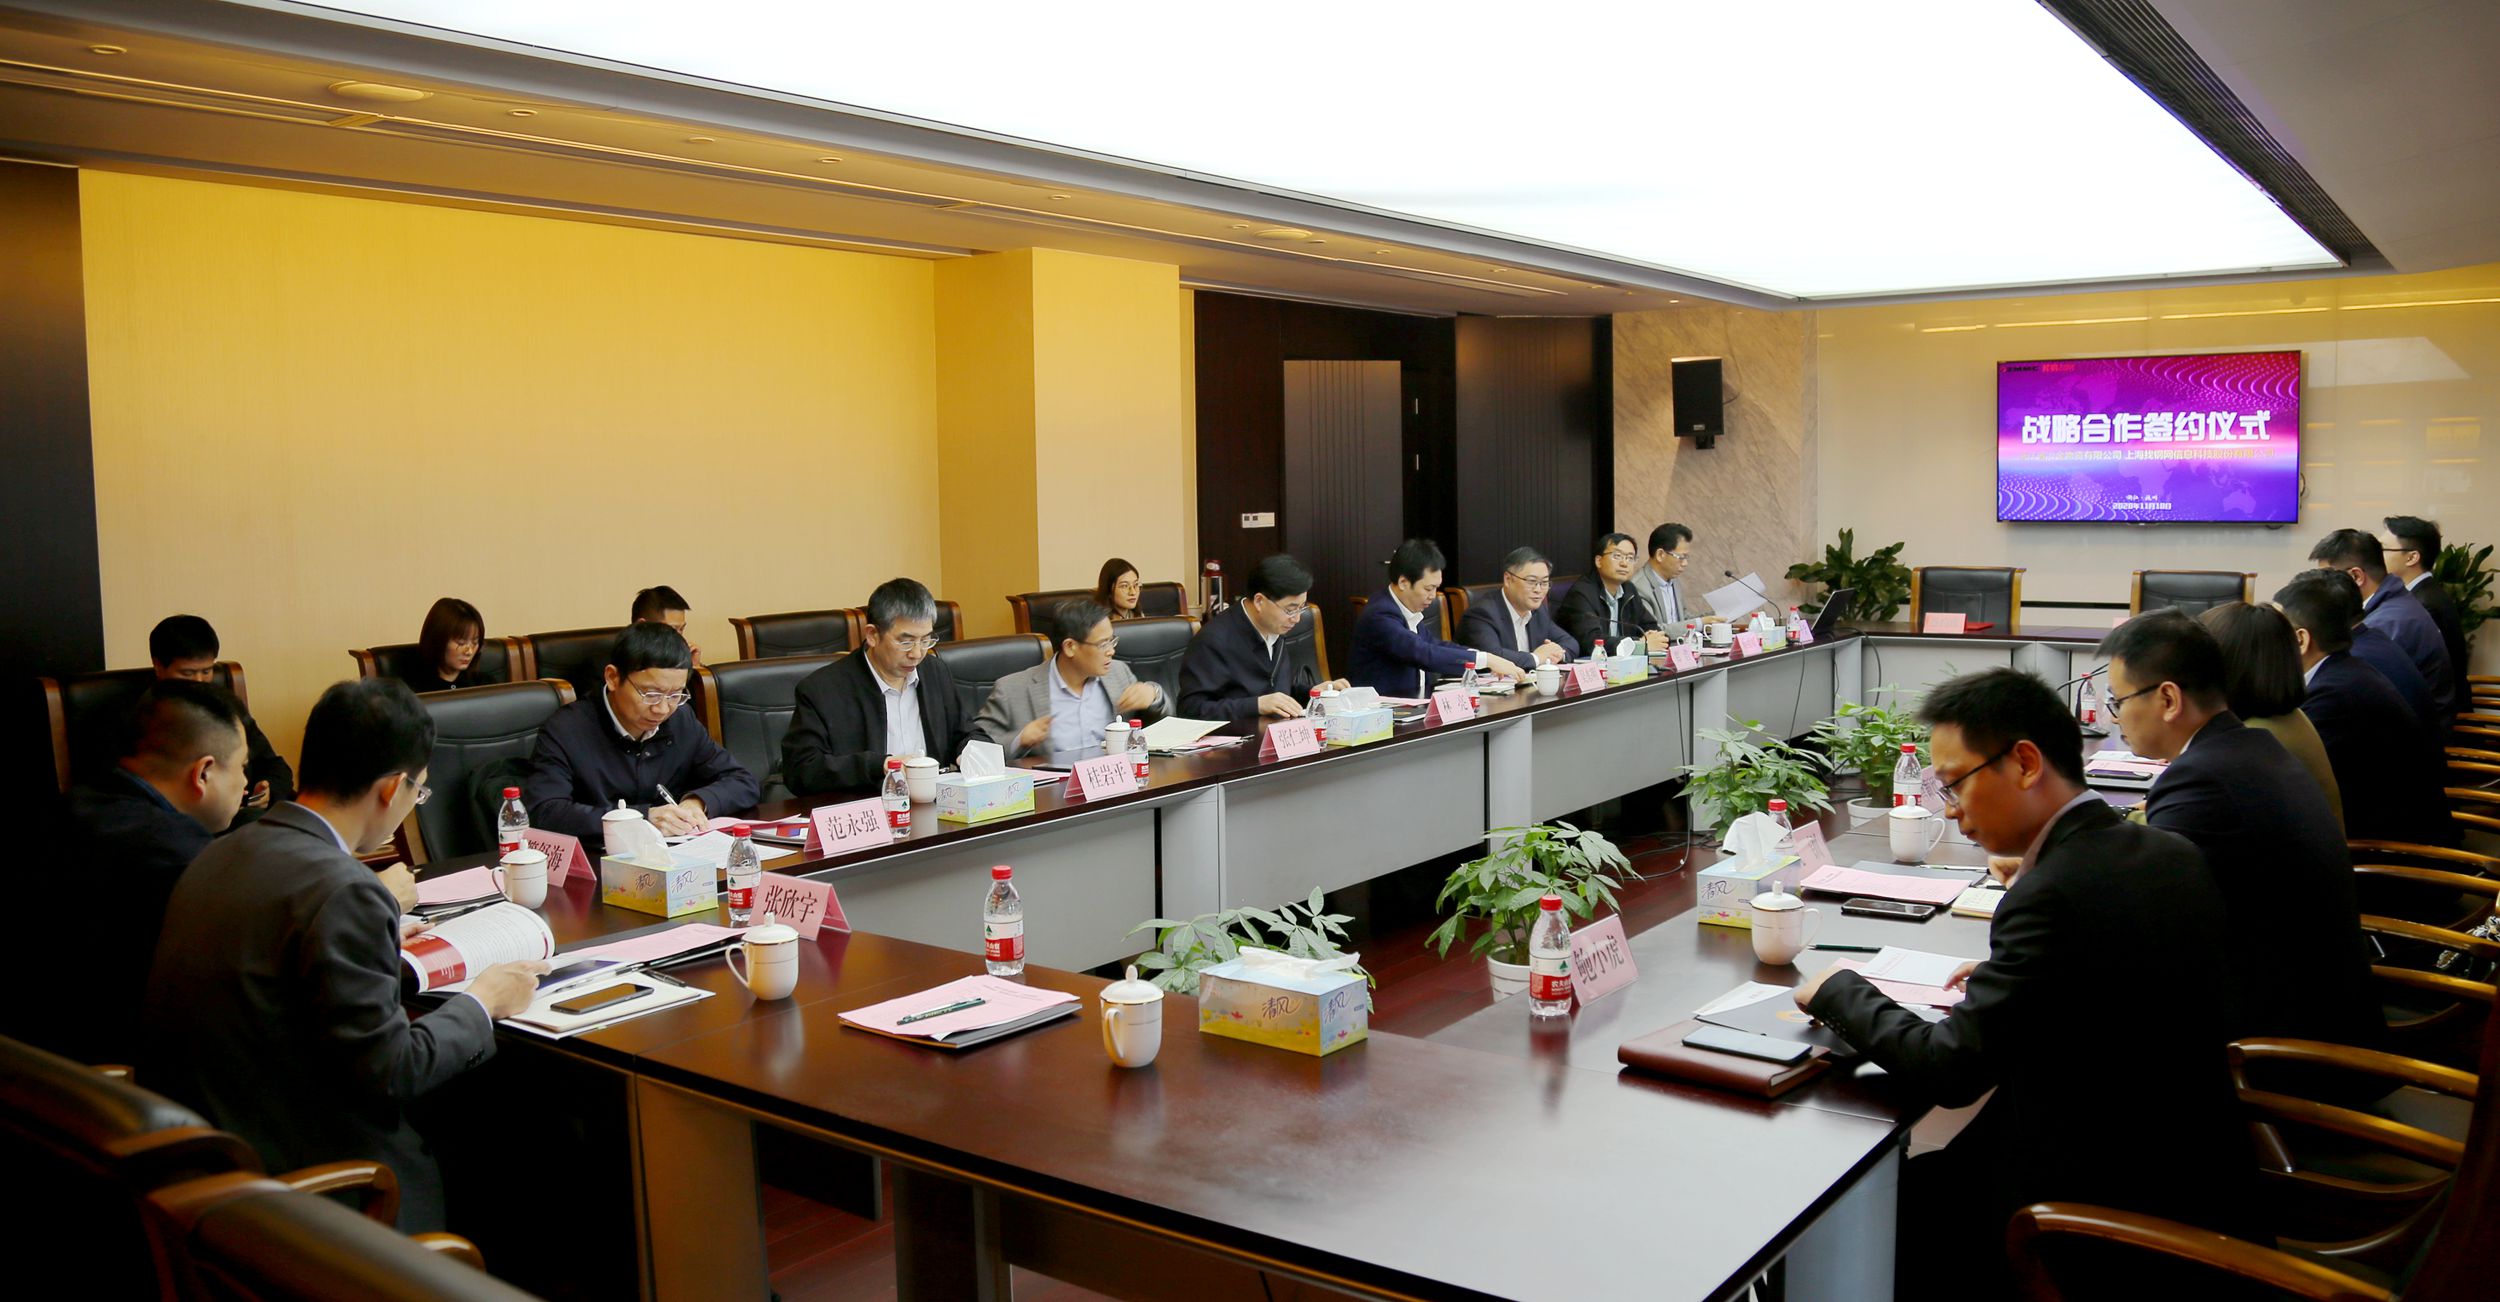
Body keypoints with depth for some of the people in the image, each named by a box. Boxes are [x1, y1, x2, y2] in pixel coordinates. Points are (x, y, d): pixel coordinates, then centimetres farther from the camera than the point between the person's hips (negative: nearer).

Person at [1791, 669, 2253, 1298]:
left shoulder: (2052, 895, -25)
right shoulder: (2177, 856, 1)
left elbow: (1948, 1069, -20)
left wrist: (1839, 991, -6)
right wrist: (2003, 977, 10)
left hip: (2101, 1202, -8)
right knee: (1931, 1174, 17)